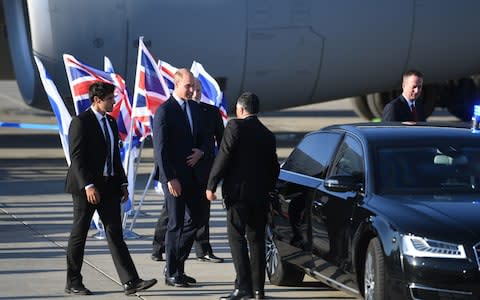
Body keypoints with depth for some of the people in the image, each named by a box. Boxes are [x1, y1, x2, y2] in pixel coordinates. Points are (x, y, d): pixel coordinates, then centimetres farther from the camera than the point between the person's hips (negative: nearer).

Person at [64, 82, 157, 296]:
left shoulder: (111, 122, 13)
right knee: (79, 234, 4)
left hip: (109, 186, 7)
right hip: (86, 186, -7)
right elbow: (76, 156, -16)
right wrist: (88, 185, -23)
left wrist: (122, 183, 12)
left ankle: (130, 282, -6)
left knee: (115, 233, 1)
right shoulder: (81, 122, -11)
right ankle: (73, 283, 14)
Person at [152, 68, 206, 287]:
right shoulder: (164, 111, -12)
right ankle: (172, 274, 7)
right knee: (176, 224, -2)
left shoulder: (194, 108, 11)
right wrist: (170, 178, -20)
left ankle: (177, 267, 22)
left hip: (192, 175, 7)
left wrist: (200, 151, -2)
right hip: (173, 176, -7)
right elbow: (160, 148, -15)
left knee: (192, 221, 10)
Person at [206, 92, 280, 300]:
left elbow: (224, 157, -12)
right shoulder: (267, 135, 14)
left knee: (236, 238, -5)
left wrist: (211, 185, -7)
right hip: (260, 196, 6)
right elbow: (274, 168, 16)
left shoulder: (236, 126, -6)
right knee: (256, 240, 10)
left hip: (238, 191, -6)